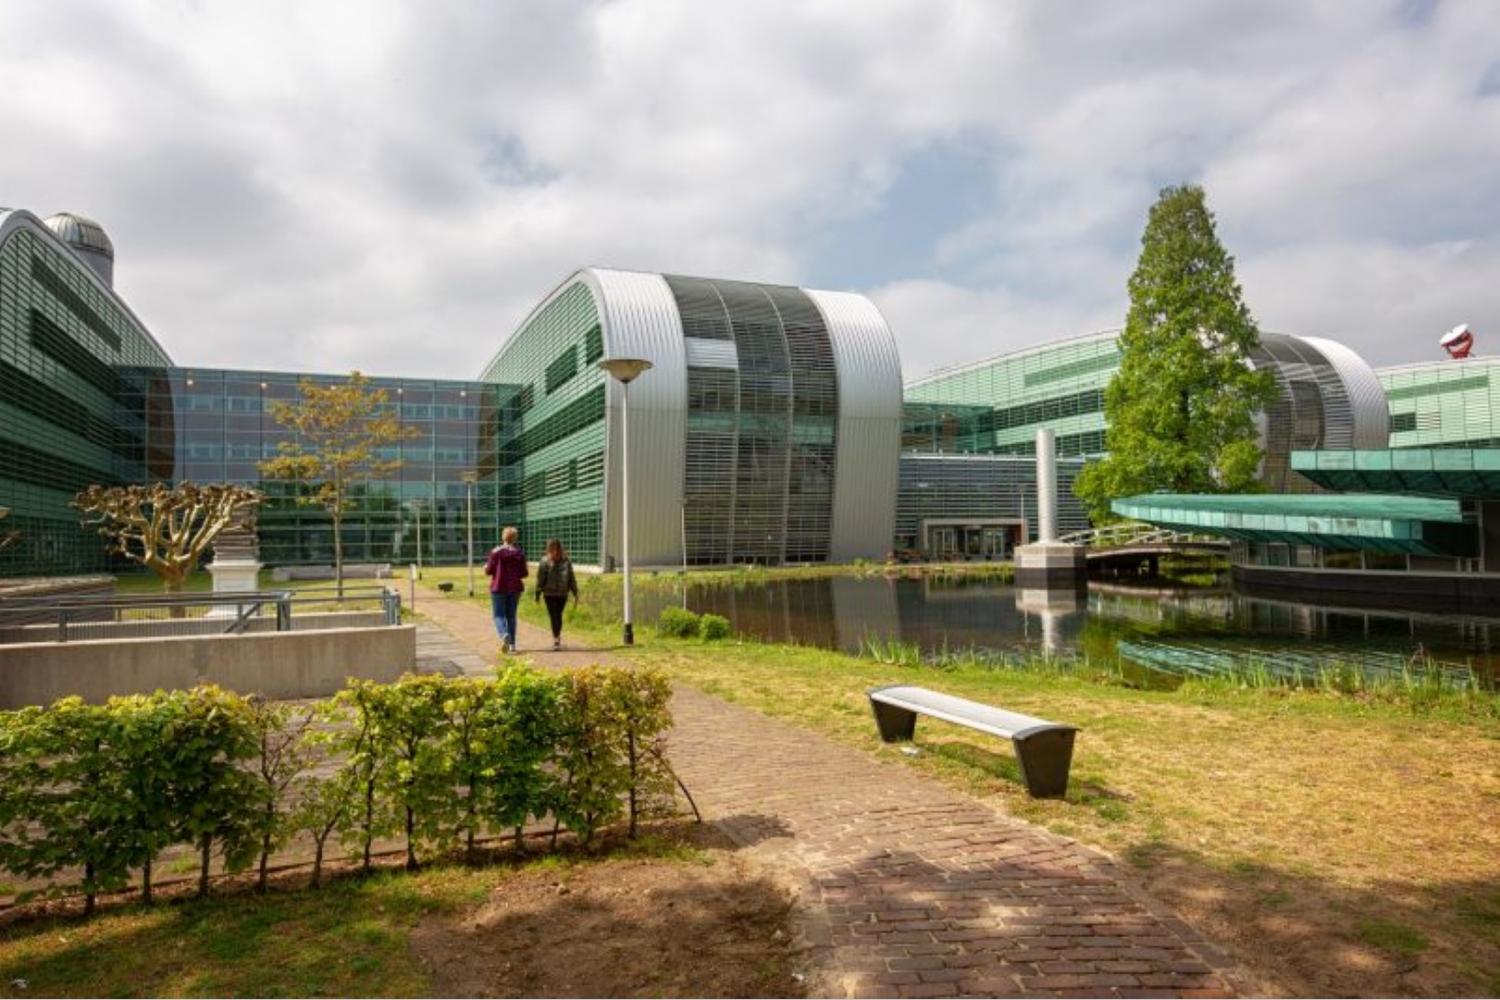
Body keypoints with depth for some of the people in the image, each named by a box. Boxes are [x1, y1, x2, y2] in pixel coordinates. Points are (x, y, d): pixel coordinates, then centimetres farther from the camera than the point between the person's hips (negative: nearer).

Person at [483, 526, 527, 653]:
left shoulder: (495, 552, -9)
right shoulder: (519, 553, -1)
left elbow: (488, 571, -7)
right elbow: (524, 573, -1)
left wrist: (486, 567, 16)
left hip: (499, 588, -3)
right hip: (515, 588, 3)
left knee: (499, 615, 2)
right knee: (511, 615, 13)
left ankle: (504, 635, -26)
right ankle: (512, 644, 13)